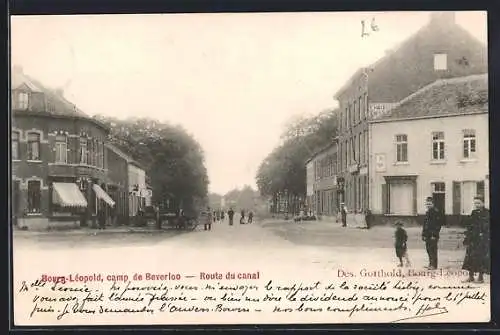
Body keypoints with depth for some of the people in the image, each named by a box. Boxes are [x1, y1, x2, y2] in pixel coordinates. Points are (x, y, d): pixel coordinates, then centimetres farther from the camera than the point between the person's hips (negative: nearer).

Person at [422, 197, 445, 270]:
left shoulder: (436, 212, -10)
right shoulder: (427, 212, 17)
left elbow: (438, 224, -15)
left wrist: (434, 235, -19)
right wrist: (423, 235, 18)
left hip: (433, 236, -9)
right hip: (428, 235, 9)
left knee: (433, 250, -6)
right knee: (428, 249, 12)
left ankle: (434, 265, -2)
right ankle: (431, 264, 22)